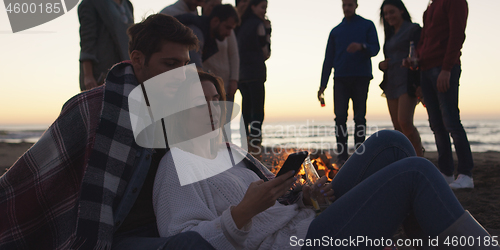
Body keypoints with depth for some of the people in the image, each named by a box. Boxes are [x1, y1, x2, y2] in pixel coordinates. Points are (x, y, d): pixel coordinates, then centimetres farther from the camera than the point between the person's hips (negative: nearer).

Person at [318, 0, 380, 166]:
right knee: (340, 116, -7)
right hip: (340, 78, 2)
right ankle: (342, 155, -4)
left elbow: (375, 48, 1)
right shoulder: (336, 31, 18)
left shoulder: (367, 25, 11)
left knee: (359, 117, -1)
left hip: (361, 77, -2)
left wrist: (362, 46, -23)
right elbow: (328, 58, 16)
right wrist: (323, 83, 9)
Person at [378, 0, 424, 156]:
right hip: (391, 84, 8)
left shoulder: (413, 29, 0)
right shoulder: (390, 35, 22)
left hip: (407, 83, -8)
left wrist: (419, 84, -20)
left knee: (404, 122, -19)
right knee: (398, 127, 5)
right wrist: (381, 65, 4)